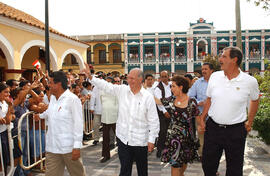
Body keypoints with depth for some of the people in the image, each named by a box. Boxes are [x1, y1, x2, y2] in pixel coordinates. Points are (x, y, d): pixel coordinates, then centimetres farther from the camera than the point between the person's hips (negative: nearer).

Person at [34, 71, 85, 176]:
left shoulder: (73, 99, -14)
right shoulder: (52, 97, 9)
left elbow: (78, 124, -16)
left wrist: (77, 147, -18)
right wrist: (41, 116, 48)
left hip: (69, 148, -6)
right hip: (52, 147, 7)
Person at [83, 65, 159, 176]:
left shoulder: (148, 97, -9)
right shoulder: (122, 90, 0)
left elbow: (153, 121, -6)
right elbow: (106, 86, 2)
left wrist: (151, 140, -5)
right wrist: (90, 77, -8)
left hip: (140, 141, -2)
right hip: (123, 138, 2)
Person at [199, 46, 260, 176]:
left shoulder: (250, 81, -8)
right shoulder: (214, 76, 0)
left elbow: (254, 100, 11)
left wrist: (250, 122, 11)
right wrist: (202, 119, 7)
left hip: (236, 131, -2)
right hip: (213, 127, 2)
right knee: (208, 164, 14)